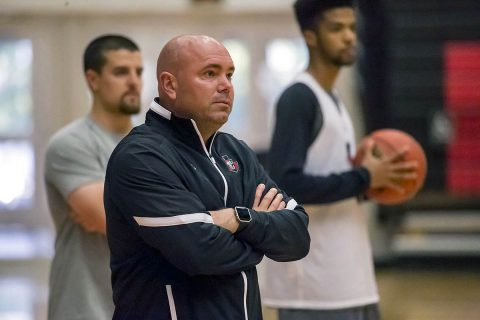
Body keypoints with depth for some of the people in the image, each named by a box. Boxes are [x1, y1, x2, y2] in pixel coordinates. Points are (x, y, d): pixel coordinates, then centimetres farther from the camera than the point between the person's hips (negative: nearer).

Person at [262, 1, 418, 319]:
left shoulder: (334, 100, 17)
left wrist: (369, 183, 4)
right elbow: (286, 184, -24)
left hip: (347, 277, 10)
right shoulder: (298, 98, -13)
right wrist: (363, 178, -19)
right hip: (313, 282, -10)